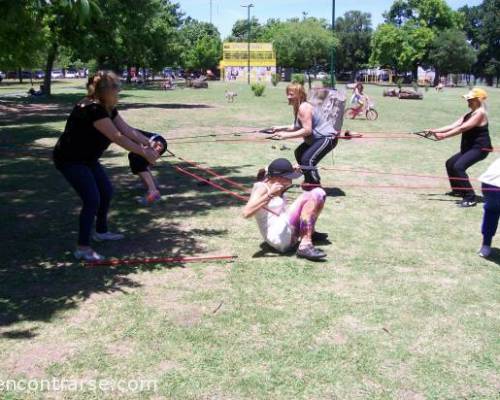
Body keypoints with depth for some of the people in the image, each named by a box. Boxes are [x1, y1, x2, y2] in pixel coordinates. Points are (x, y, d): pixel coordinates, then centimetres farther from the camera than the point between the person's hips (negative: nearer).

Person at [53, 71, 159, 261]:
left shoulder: (108, 108, 1)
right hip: (69, 159, -10)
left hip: (87, 158, 10)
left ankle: (101, 231, 35)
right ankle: (83, 248, -8)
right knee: (92, 199, -15)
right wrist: (143, 152, -27)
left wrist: (149, 144, -10)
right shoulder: (92, 109, -29)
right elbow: (118, 137, -31)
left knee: (106, 191, 16)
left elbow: (128, 130, -1)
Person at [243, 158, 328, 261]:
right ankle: (305, 246, -27)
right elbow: (246, 213, -31)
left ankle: (310, 233, 22)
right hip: (279, 238, -10)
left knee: (319, 193, 13)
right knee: (307, 197, -22)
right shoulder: (261, 188, -15)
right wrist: (270, 195, -36)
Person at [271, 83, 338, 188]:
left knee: (307, 159, -25)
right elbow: (298, 127, 13)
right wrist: (282, 128, 6)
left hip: (327, 138, -12)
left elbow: (307, 130, -30)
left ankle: (316, 186, -14)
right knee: (299, 153, 24)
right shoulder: (297, 107, 9)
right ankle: (309, 181, 35)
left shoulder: (304, 108, -23)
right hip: (318, 138, 12)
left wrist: (286, 135, -29)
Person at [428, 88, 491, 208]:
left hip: (480, 148, -11)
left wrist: (444, 135, -28)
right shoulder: (470, 114, 14)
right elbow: (453, 125, 5)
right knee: (450, 163, 22)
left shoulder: (480, 113, -15)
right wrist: (435, 131, -5)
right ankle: (458, 190, 40)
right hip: (469, 148, 11)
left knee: (459, 167, -27)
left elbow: (462, 128, -25)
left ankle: (470, 198, -23)